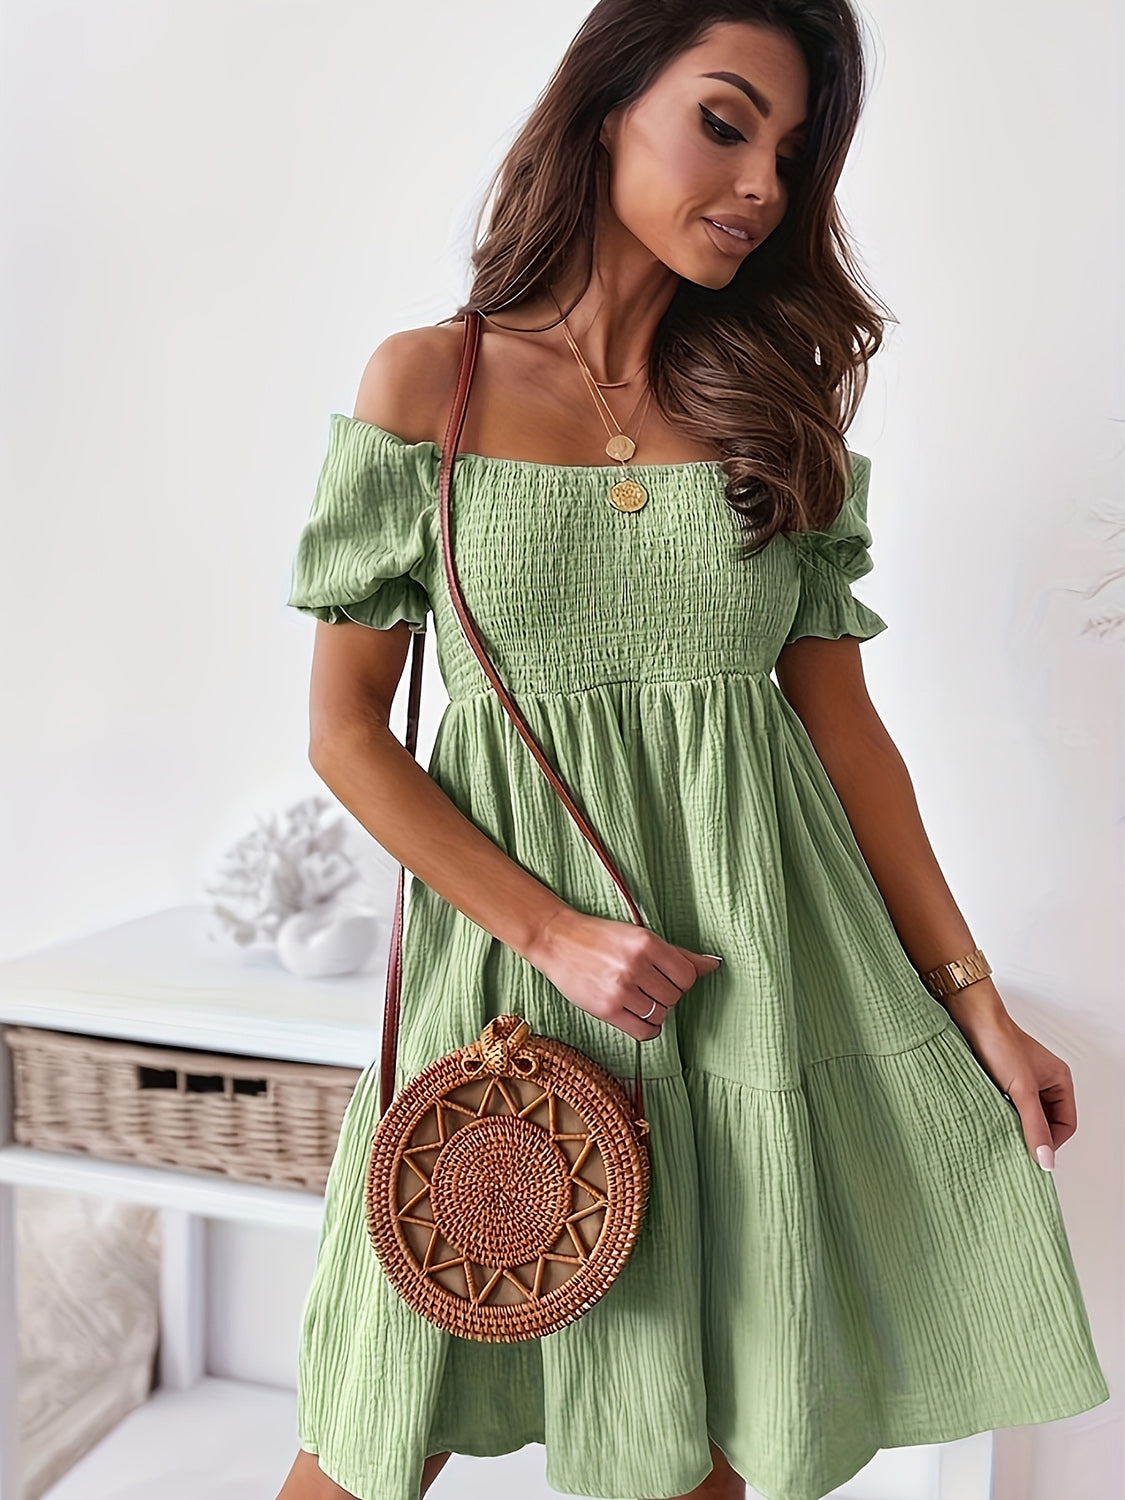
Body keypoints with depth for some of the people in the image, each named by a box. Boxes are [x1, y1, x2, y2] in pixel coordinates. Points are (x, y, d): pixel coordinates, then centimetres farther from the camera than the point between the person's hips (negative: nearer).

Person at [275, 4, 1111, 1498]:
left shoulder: (779, 399, 6)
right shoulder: (427, 383, -2)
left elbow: (841, 720, 6)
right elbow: (346, 733, -3)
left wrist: (973, 994, 4)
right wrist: (553, 933, -13)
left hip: (756, 963, 3)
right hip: (510, 946, -2)